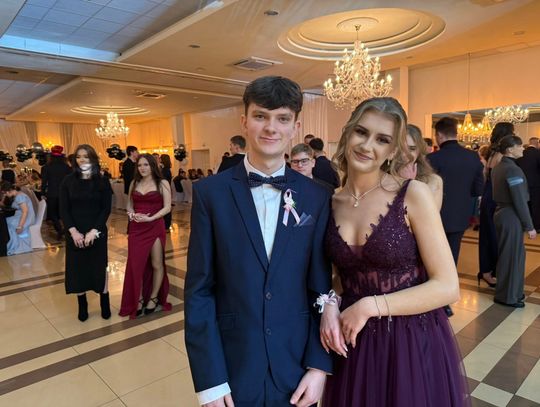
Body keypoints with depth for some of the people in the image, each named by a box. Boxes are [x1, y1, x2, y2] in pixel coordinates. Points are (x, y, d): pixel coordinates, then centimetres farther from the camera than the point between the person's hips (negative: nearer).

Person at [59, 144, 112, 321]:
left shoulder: (102, 182, -1)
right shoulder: (68, 181, 2)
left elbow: (106, 209, -5)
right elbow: (63, 209, -1)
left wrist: (94, 231, -15)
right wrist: (73, 231, -14)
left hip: (97, 232, -1)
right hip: (75, 233, 1)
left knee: (99, 268, 6)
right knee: (77, 269, 6)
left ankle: (105, 305, 21)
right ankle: (82, 306, 21)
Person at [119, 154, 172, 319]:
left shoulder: (162, 184, -2)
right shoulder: (134, 183, 11)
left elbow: (167, 207, -8)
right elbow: (129, 205, 15)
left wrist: (150, 218, -18)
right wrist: (132, 214, -7)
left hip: (155, 227, -3)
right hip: (136, 228, 4)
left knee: (156, 264, 4)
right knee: (135, 264, 5)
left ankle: (154, 298, 22)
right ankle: (139, 299, 20)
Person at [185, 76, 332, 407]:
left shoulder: (316, 197, -4)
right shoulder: (210, 192, -9)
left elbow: (321, 287, 0)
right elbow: (199, 290, -8)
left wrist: (319, 366, -3)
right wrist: (209, 380, -9)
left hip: (296, 369, 2)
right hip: (230, 368, -1)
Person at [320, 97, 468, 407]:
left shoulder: (414, 194, -13)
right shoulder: (331, 204, -2)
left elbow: (447, 287, -14)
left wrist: (369, 306, -16)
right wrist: (330, 304, -8)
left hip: (415, 344, -3)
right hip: (354, 345, 3)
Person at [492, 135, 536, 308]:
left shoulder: (498, 167, 10)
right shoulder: (513, 169, -18)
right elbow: (520, 201, -19)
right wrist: (529, 225, -14)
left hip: (501, 213, 9)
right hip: (511, 216, -9)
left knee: (508, 253, 18)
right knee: (512, 255, 2)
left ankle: (510, 290, 31)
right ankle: (507, 296, 13)